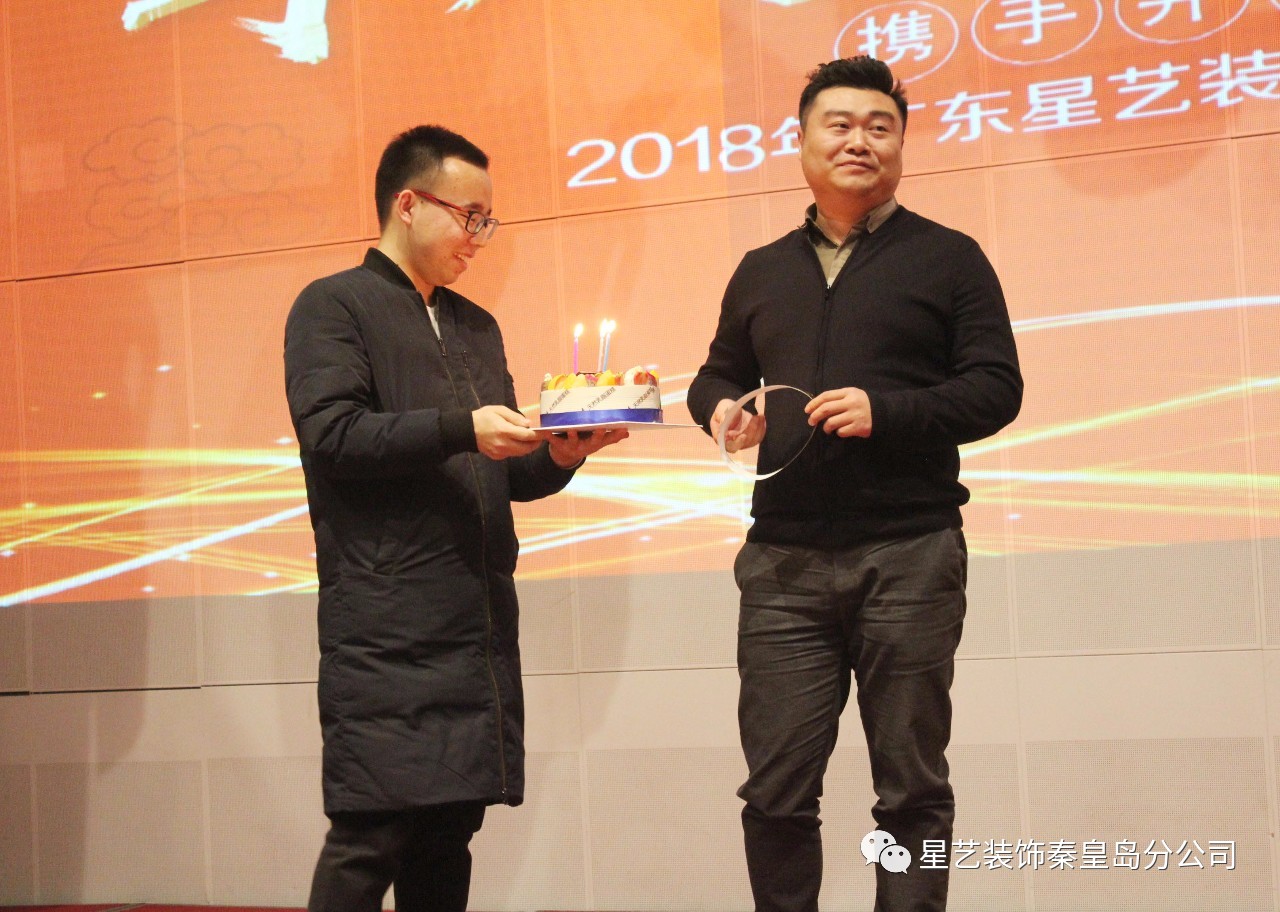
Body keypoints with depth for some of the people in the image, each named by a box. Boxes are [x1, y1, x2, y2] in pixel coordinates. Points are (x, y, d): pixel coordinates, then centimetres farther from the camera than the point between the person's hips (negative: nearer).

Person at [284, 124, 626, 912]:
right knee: (370, 831, -10)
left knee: (450, 831, 5)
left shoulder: (476, 327, 22)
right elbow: (332, 432, -12)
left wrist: (558, 455, 2)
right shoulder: (334, 307, 3)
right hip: (385, 622, -6)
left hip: (481, 614, 7)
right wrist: (459, 428, -19)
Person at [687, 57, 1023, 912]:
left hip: (910, 554, -3)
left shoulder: (948, 258, 4)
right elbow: (718, 374, 25)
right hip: (784, 560, 3)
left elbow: (997, 387, -2)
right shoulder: (761, 271, 17)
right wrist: (721, 409, 1)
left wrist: (886, 412, -16)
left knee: (912, 787, 3)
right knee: (776, 788, 1)